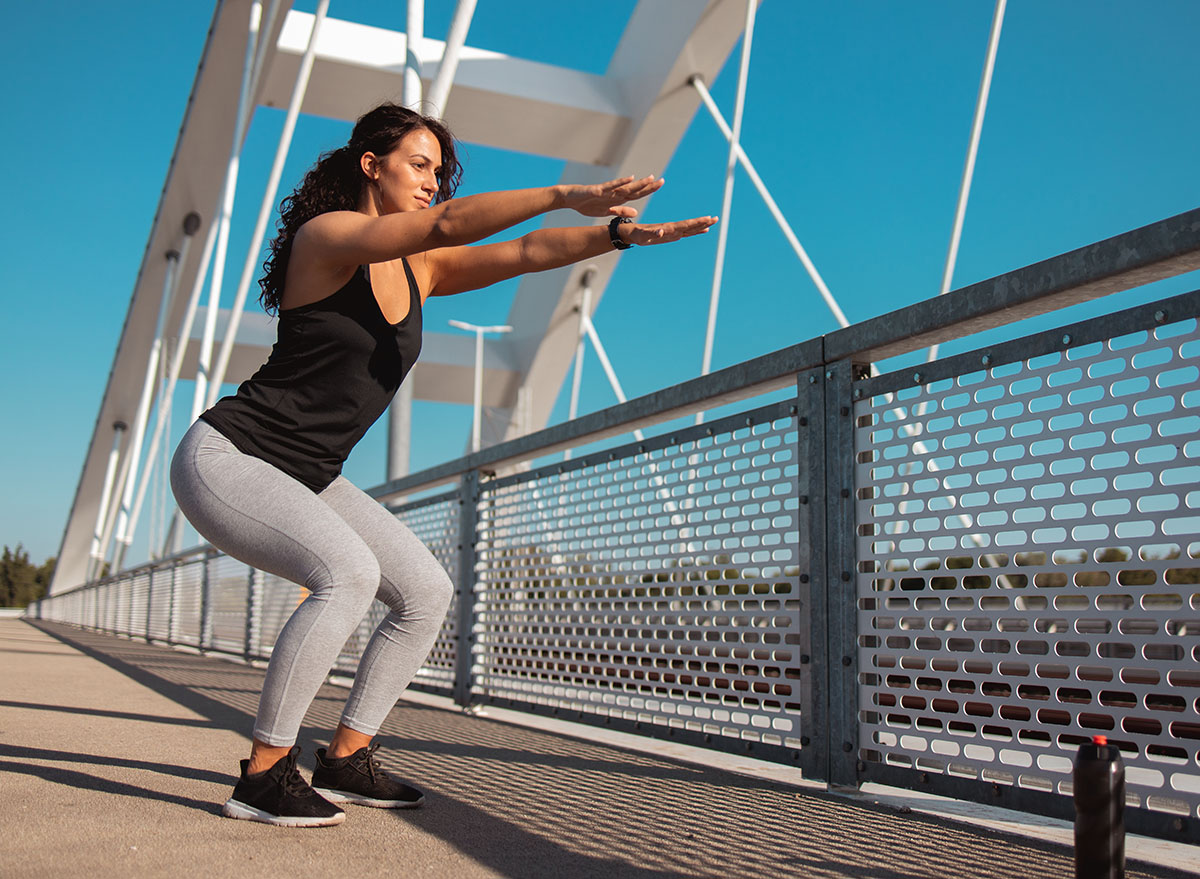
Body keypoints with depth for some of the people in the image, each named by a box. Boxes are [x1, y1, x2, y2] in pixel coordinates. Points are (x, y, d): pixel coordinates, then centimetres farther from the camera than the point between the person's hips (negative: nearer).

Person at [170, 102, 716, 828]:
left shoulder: (418, 270, 6)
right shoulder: (326, 235, -16)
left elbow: (525, 254, -3)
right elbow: (448, 224, -32)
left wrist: (621, 233, -17)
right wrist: (566, 194, -36)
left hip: (308, 478, 9)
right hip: (227, 459, -8)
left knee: (427, 592, 0)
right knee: (349, 574, -30)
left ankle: (345, 761, 10)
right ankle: (263, 776, -17)